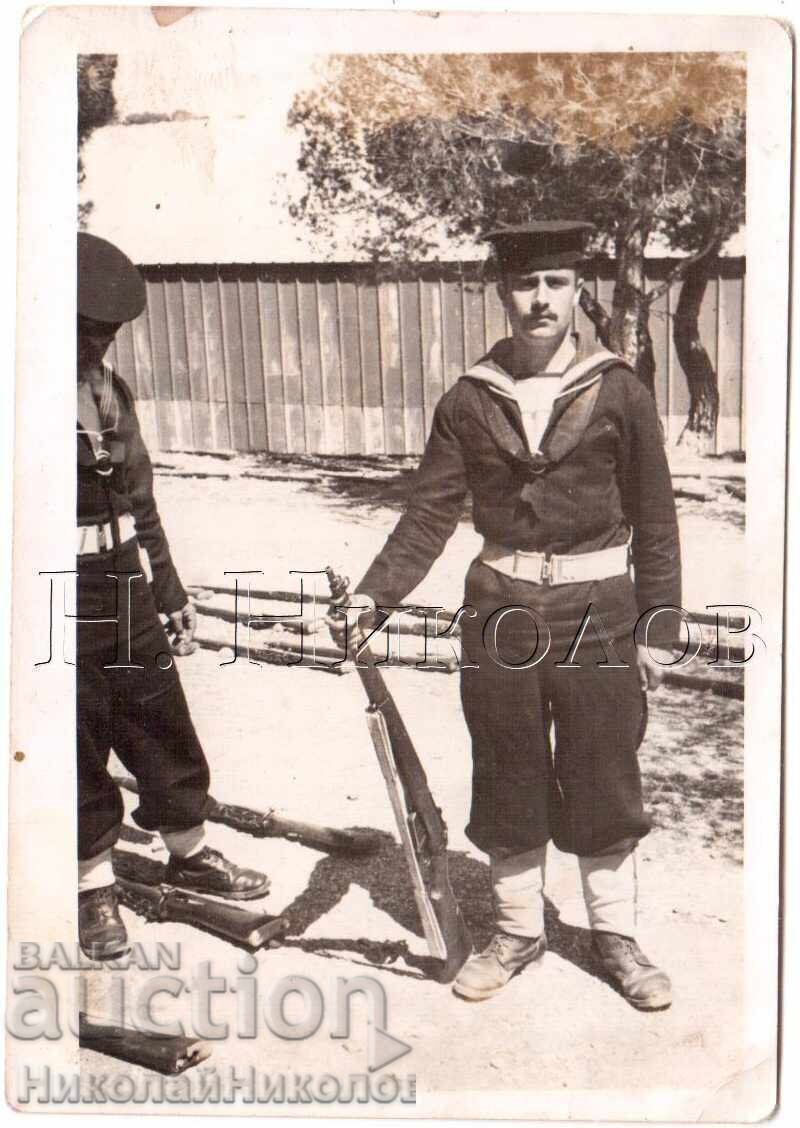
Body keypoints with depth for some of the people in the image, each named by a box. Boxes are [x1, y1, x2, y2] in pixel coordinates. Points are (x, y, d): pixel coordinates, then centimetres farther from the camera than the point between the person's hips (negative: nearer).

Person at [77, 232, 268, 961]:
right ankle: (94, 887, 29)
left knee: (165, 733, 16)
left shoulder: (111, 390, 7)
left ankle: (190, 854, 36)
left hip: (126, 602, 6)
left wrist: (169, 590, 18)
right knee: (77, 751, 9)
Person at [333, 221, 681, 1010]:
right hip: (502, 612, 2)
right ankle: (517, 930, 32)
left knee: (604, 781, 10)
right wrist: (373, 594, -13)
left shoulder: (619, 393, -3)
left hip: (598, 613, -1)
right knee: (508, 783, 12)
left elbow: (654, 521, 0)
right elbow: (430, 511, -1)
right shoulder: (468, 402, 1)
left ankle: (615, 937, 31)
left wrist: (657, 629, -2)